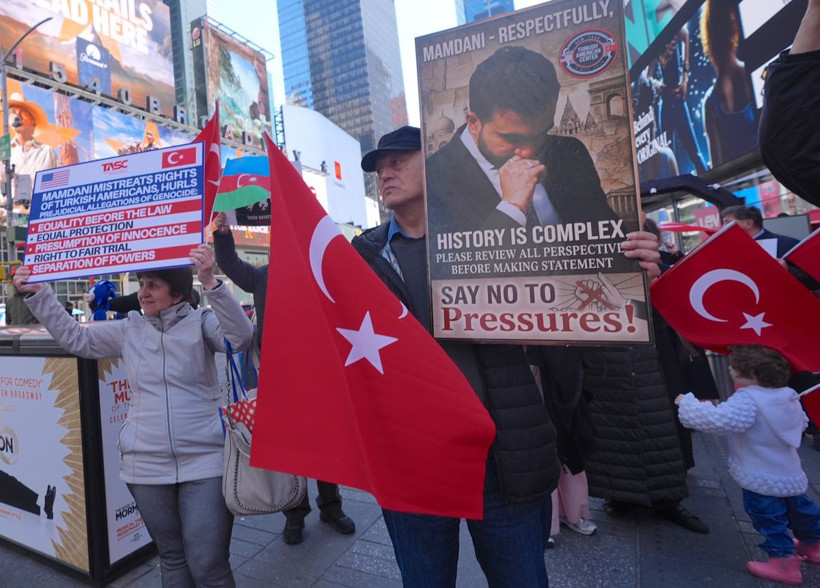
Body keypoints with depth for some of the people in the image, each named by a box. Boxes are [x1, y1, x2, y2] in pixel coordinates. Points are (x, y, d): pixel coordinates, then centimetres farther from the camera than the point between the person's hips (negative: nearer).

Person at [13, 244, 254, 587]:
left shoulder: (201, 323, -5)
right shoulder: (129, 330, 8)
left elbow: (241, 337, -23)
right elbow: (74, 338, 17)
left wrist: (210, 282, -34)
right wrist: (37, 293, 10)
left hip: (204, 462, -4)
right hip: (147, 466, 5)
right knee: (171, 557, 20)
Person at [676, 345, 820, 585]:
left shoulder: (747, 400, -29)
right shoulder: (788, 396, 2)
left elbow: (717, 420, -41)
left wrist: (687, 402, -30)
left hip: (762, 480, -10)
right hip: (790, 474, 10)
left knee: (768, 518, 4)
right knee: (799, 509, 28)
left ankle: (783, 561, 10)